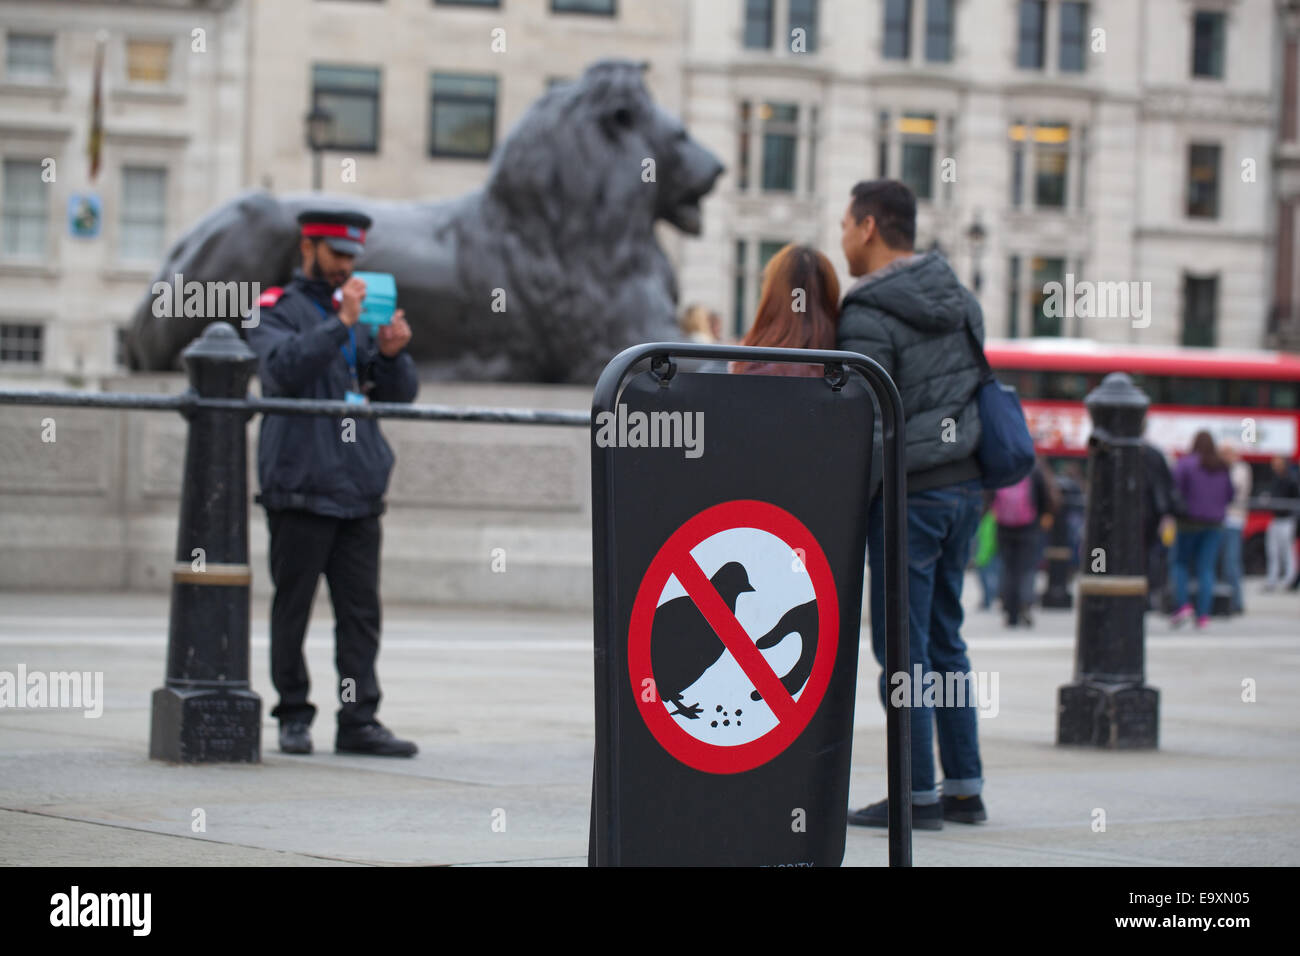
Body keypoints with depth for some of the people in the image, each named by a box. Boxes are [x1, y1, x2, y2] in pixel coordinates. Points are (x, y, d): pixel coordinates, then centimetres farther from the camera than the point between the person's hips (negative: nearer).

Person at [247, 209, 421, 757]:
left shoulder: (363, 312, 20)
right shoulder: (276, 310, 3)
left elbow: (400, 395, 14)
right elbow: (283, 368, -17)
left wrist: (392, 353, -5)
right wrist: (341, 324, -21)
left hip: (360, 490, 5)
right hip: (300, 486, -5)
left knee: (362, 611, 1)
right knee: (293, 608, 1)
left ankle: (359, 721, 2)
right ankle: (293, 716, 10)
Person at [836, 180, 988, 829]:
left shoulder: (867, 319, -14)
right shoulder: (959, 299, 11)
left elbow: (862, 430, -18)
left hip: (909, 493, -8)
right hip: (964, 485, 8)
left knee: (903, 647, -1)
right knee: (944, 639, 15)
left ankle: (919, 794, 1)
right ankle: (965, 787, 17)